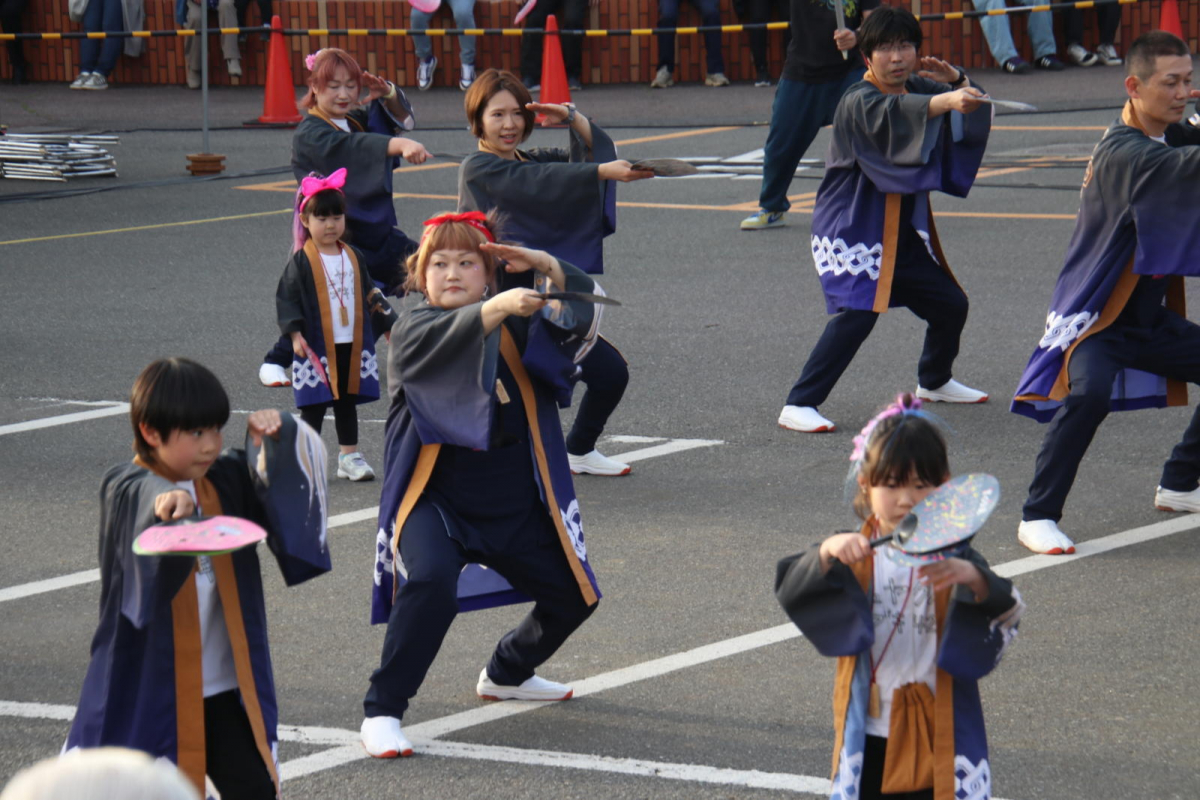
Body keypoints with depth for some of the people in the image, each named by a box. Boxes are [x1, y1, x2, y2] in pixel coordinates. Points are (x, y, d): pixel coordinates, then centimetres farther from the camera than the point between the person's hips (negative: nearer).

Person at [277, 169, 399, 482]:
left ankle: (349, 456, 20)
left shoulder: (353, 257, 9)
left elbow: (369, 295, 18)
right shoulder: (301, 262, -7)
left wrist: (387, 324, 17)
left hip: (352, 346, 5)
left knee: (347, 402, 12)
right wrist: (295, 334, -17)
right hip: (317, 348, -5)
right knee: (313, 405, 0)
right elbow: (286, 298, -9)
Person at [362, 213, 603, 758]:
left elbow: (579, 317, -6)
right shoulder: (414, 325, -9)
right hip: (435, 497, -6)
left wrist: (550, 269, -25)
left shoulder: (517, 321, 4)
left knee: (573, 595, 15)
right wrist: (496, 308, -49)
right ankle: (381, 712, -20)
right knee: (430, 584, -33)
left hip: (516, 504, 6)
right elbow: (431, 344, -32)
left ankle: (506, 675, 44)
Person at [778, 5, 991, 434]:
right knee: (856, 314, -24)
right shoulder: (857, 104, -19)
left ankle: (934, 382, 42)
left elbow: (972, 118, 9)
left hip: (903, 233, 8)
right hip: (853, 230, -8)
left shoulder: (920, 89, 5)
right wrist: (946, 100, -55)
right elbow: (893, 114, -39)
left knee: (950, 304, 14)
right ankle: (798, 406, -20)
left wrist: (956, 80, -12)